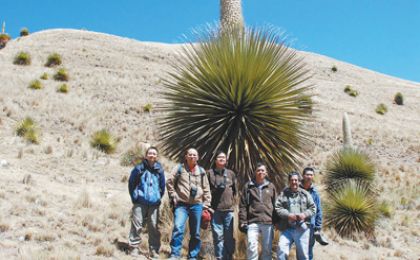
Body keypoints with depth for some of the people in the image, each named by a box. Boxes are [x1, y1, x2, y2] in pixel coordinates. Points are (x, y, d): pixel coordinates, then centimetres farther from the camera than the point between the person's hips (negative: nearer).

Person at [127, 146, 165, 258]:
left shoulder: (159, 170, 5)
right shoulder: (139, 168, 0)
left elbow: (162, 186, 15)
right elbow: (131, 183, 7)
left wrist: (159, 198, 10)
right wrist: (134, 197, 4)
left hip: (154, 203, 2)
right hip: (140, 203, -2)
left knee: (154, 227, 4)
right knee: (136, 225, -4)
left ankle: (154, 250, 11)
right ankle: (134, 247, 6)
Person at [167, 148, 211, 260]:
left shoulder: (201, 171, 11)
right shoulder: (179, 168, 3)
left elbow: (206, 189, 14)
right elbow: (169, 182, 3)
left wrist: (206, 203, 8)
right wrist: (173, 196, -4)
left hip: (197, 205, 3)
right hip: (181, 204, -3)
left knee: (195, 233, 8)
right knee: (178, 228, -21)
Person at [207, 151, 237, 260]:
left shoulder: (231, 173, 15)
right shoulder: (210, 173, 7)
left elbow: (235, 190, 18)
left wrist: (232, 201, 10)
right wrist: (216, 189, -8)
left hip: (229, 209, 2)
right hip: (215, 209, -2)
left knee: (229, 236, 1)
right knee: (218, 236, -2)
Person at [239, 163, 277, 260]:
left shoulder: (271, 186, 11)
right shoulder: (248, 186, 6)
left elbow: (275, 205, 9)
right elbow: (243, 205, 3)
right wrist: (243, 221, -4)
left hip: (268, 222, 2)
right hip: (252, 222, -2)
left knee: (267, 248, 8)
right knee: (252, 247, -8)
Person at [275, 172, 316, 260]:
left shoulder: (305, 194, 9)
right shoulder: (283, 194, 6)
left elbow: (313, 208, 9)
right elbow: (277, 208, -1)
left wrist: (305, 214, -10)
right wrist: (288, 215, -16)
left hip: (302, 229, 1)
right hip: (287, 228, -1)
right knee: (281, 252, -12)